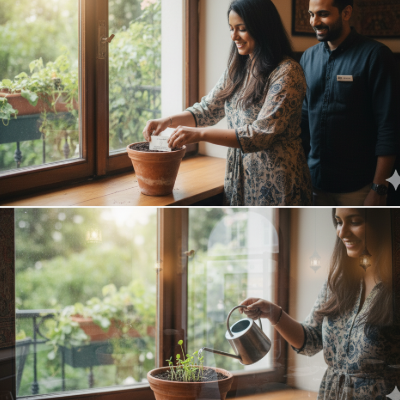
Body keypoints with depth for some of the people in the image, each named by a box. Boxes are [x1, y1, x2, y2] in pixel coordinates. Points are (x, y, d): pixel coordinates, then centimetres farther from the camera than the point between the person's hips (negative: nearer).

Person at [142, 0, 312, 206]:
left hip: (273, 182, -7)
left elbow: (261, 135, -22)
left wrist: (200, 134, -26)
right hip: (238, 178, 7)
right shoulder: (238, 68, 10)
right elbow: (208, 109, 15)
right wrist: (167, 121, -4)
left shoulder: (286, 72, -16)